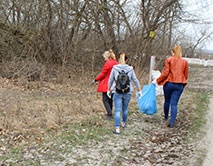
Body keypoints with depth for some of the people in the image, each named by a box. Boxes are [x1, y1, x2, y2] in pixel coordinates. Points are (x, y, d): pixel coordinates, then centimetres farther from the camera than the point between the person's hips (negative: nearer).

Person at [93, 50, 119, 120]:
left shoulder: (107, 64, -15)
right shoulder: (117, 63, 5)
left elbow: (102, 75, -11)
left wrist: (95, 80, 2)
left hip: (107, 85, -7)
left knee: (105, 100, -1)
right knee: (110, 99, 19)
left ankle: (110, 115, -9)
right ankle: (109, 113, 30)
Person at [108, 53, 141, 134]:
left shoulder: (115, 68, -5)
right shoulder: (130, 69, -3)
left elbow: (110, 80, 3)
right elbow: (135, 80, 5)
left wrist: (109, 89, 18)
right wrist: (139, 90, 17)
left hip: (117, 93, -2)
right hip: (127, 93, 2)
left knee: (117, 110, -1)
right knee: (125, 109, 21)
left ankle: (117, 128, -7)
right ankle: (123, 123, 41)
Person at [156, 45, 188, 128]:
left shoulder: (169, 60, -3)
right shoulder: (184, 62, 5)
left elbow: (165, 73, -10)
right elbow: (186, 75, 10)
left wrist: (157, 80, -2)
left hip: (169, 83, -1)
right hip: (179, 85, 1)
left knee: (167, 101, 18)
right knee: (174, 104, 1)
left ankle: (166, 117, 37)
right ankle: (172, 122, -6)